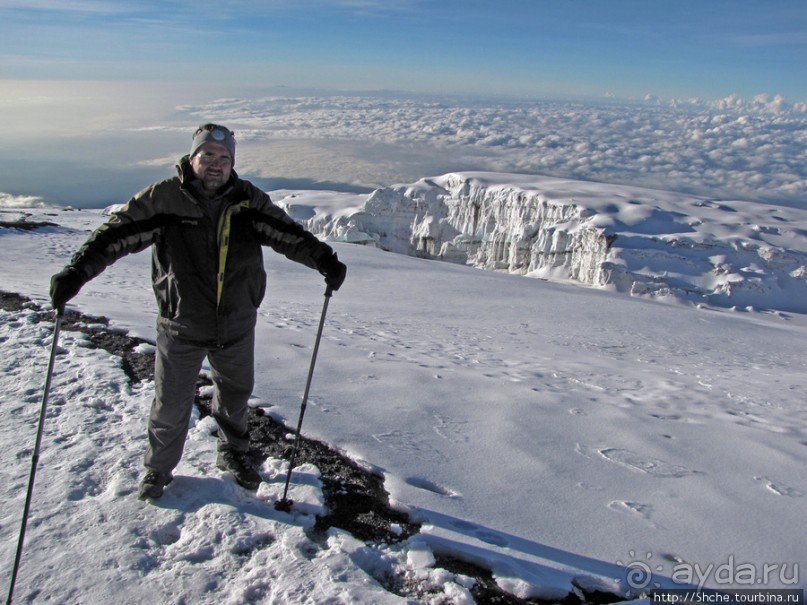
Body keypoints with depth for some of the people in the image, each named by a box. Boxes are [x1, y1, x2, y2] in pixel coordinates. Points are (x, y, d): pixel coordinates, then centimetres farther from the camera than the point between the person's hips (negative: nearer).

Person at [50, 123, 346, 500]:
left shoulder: (248, 200, -4)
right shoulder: (163, 198, -11)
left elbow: (289, 235, -4)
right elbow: (117, 233, -14)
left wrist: (324, 260, -16)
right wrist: (76, 272, -24)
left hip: (237, 327, 3)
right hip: (181, 327, -2)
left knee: (235, 395, 21)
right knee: (171, 405, 11)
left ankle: (233, 454, 48)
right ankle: (158, 469, 38)